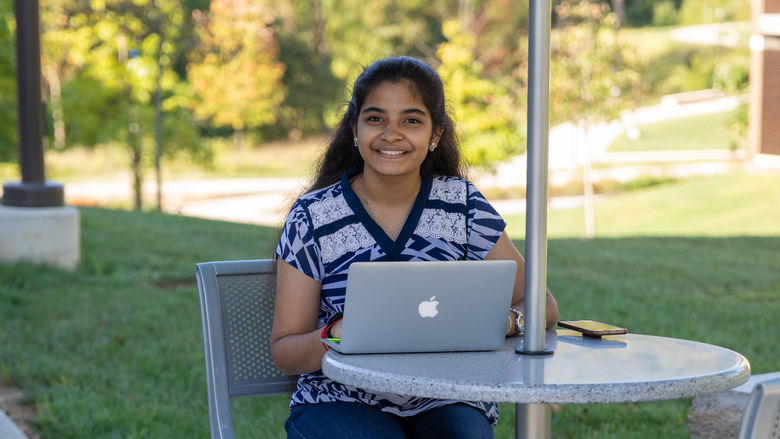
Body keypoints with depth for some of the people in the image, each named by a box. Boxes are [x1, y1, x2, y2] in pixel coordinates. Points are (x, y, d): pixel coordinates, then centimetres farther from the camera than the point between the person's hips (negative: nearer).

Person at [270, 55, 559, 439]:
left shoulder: (463, 205, 3)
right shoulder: (312, 217, -1)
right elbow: (284, 353, -1)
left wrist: (504, 322, -17)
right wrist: (337, 334, -23)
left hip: (444, 404, 2)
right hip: (341, 403, -1)